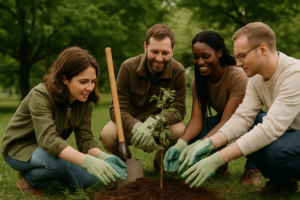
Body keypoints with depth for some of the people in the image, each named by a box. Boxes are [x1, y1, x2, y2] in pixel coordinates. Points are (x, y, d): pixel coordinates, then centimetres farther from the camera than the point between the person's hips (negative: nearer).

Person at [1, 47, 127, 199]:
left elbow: (85, 139, -14)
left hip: (52, 149, 7)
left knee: (87, 178, -13)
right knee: (59, 162, -37)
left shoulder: (84, 102, -8)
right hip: (20, 148, -6)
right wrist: (88, 161, -55)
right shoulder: (40, 95, -29)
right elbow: (48, 139, -42)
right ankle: (28, 179, -4)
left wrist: (102, 156, -37)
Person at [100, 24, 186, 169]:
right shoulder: (128, 67, -17)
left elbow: (178, 109, -17)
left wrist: (153, 122, -38)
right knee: (107, 135, -32)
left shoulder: (178, 72, -14)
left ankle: (161, 162, 6)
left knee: (180, 132, -32)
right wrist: (137, 127, -42)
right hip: (131, 123, 0)